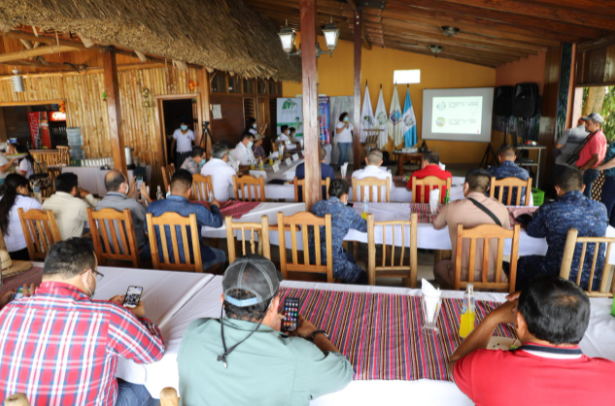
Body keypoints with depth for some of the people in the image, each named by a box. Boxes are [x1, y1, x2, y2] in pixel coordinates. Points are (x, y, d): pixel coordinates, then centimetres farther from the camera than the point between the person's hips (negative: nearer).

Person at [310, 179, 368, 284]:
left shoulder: (316, 206, 1)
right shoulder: (347, 212, -14)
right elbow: (366, 227, -2)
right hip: (331, 263, -7)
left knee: (349, 258, 34)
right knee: (362, 277, 18)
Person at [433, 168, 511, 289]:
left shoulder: (452, 208, -12)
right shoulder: (500, 208, -8)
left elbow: (436, 225, 9)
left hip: (462, 279, -2)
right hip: (493, 279, 2)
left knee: (439, 266, 31)